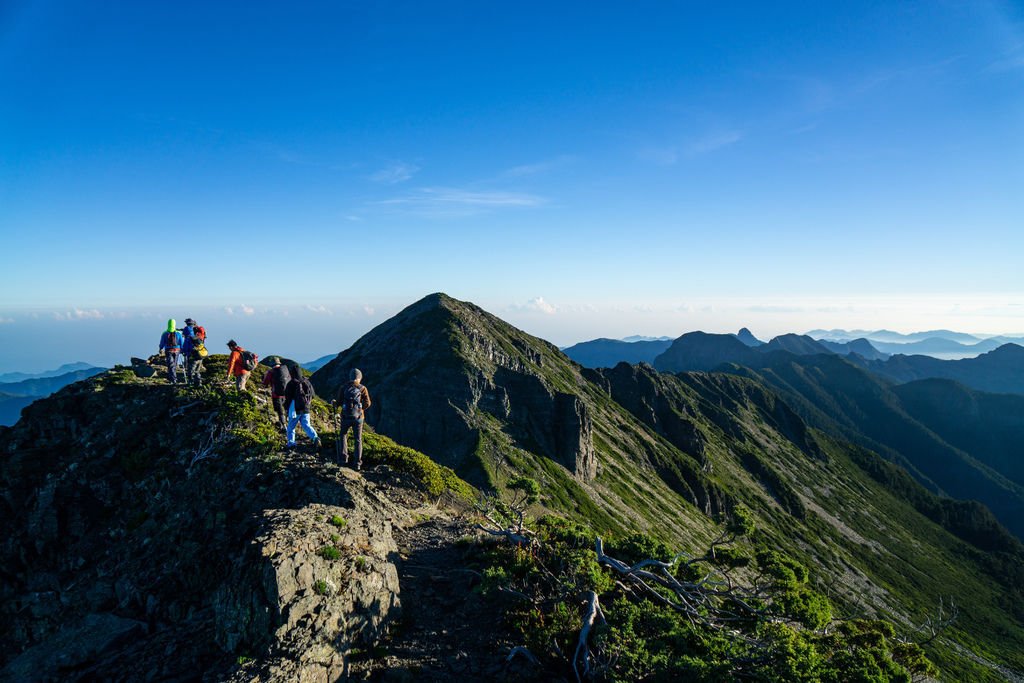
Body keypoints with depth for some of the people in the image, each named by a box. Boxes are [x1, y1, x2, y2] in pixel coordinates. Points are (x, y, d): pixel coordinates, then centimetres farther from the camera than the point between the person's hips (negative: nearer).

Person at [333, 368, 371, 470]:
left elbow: (339, 402, -5)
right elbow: (367, 404, -10)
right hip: (358, 417, 0)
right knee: (358, 440, 10)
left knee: (343, 435, 24)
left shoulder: (343, 388, -4)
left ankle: (344, 458, 15)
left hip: (346, 417, 0)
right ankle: (358, 463, 6)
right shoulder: (362, 388, -5)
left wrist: (333, 402, 17)